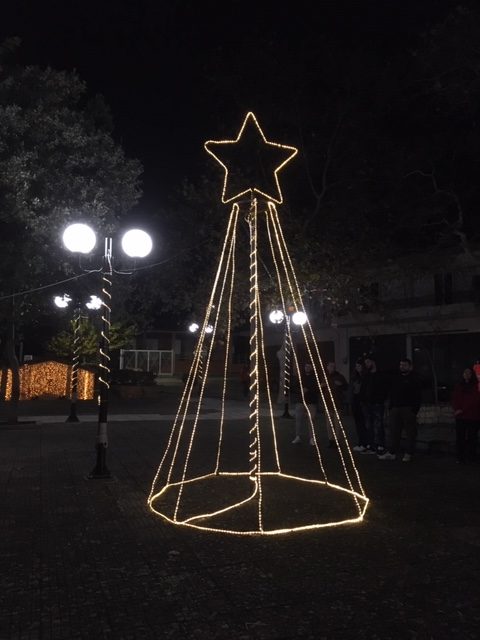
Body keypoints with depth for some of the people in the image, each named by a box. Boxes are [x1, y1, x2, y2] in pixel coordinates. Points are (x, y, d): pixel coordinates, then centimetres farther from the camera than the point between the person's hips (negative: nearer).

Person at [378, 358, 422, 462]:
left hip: (408, 410, -5)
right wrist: (391, 407, 10)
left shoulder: (414, 379, -2)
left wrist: (414, 409, -14)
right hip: (396, 408, 5)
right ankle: (392, 453, 10)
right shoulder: (396, 378, 15)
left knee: (410, 432, 0)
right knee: (394, 431, 6)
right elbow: (392, 394, 17)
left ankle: (408, 454, 7)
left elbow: (418, 397, -6)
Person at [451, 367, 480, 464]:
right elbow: (454, 399, 11)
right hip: (460, 416, 3)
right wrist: (456, 409, -6)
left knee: (471, 437, -2)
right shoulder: (458, 386, 15)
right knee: (460, 437, -1)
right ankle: (460, 457, 3)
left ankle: (470, 458, 3)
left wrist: (462, 410, -10)